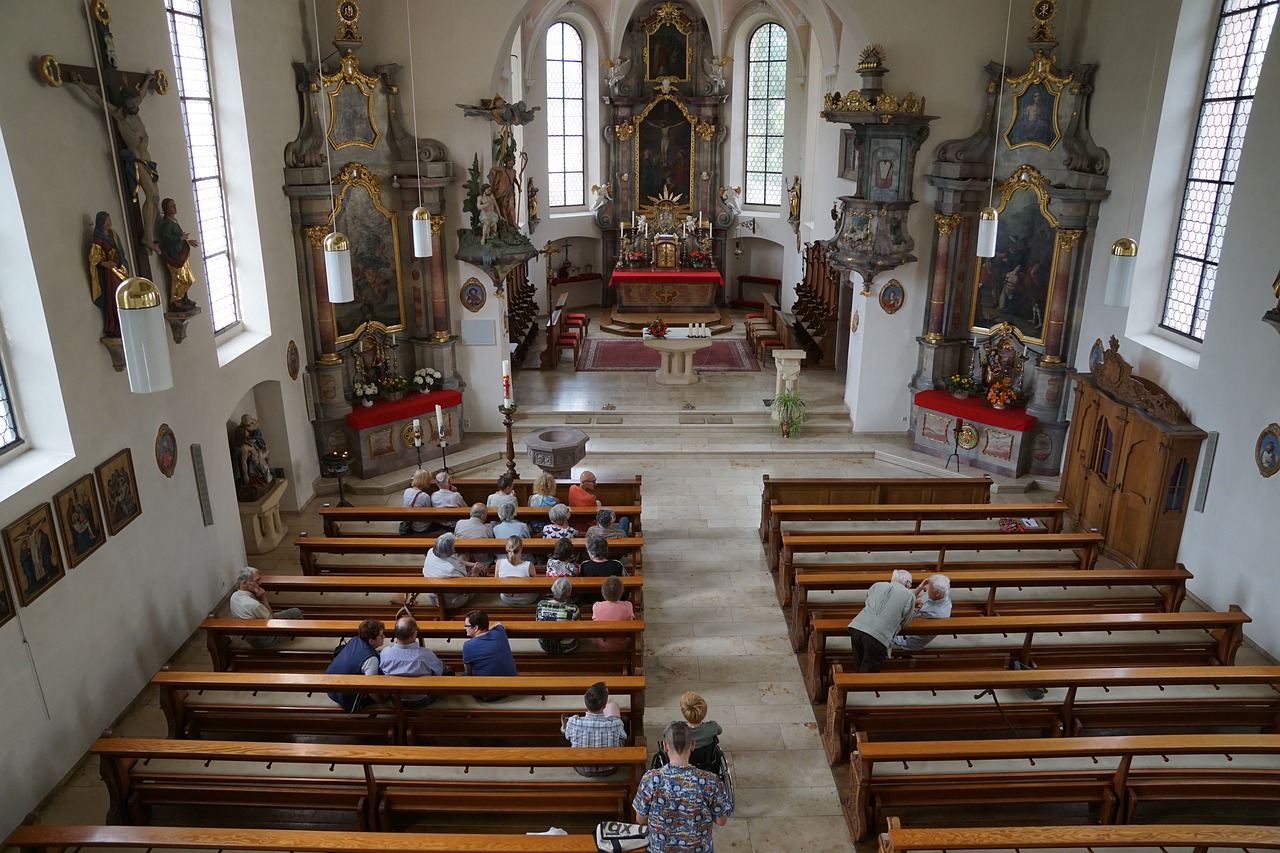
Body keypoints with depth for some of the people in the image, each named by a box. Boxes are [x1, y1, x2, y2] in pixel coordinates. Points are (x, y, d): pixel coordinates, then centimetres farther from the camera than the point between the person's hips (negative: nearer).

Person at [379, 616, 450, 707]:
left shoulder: (384, 653, -23)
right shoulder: (425, 653, -31)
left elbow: (381, 672, 1)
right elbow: (442, 669, -10)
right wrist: (447, 669, 14)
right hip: (421, 702, -4)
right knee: (449, 672, 19)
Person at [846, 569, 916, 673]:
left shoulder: (877, 585, 20)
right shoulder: (909, 596, 8)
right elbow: (905, 621, 16)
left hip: (856, 627, 5)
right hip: (878, 636, -5)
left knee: (859, 669, 19)